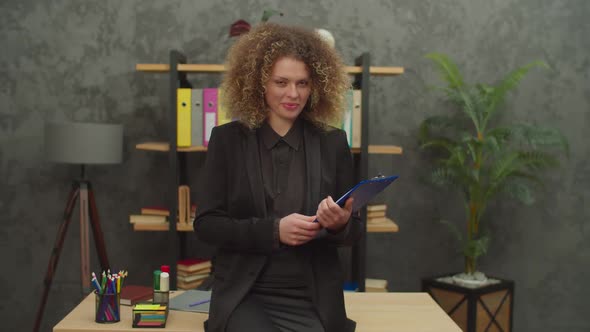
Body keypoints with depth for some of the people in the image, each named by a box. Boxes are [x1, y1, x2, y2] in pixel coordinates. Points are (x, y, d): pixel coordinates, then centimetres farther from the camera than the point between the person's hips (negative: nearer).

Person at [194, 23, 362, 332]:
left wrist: (340, 224, -16)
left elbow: (354, 231, 8)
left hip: (312, 299, 1)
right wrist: (273, 229, -15)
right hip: (244, 295, -1)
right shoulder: (227, 139, 1)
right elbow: (206, 223, -2)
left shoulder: (333, 143, 4)